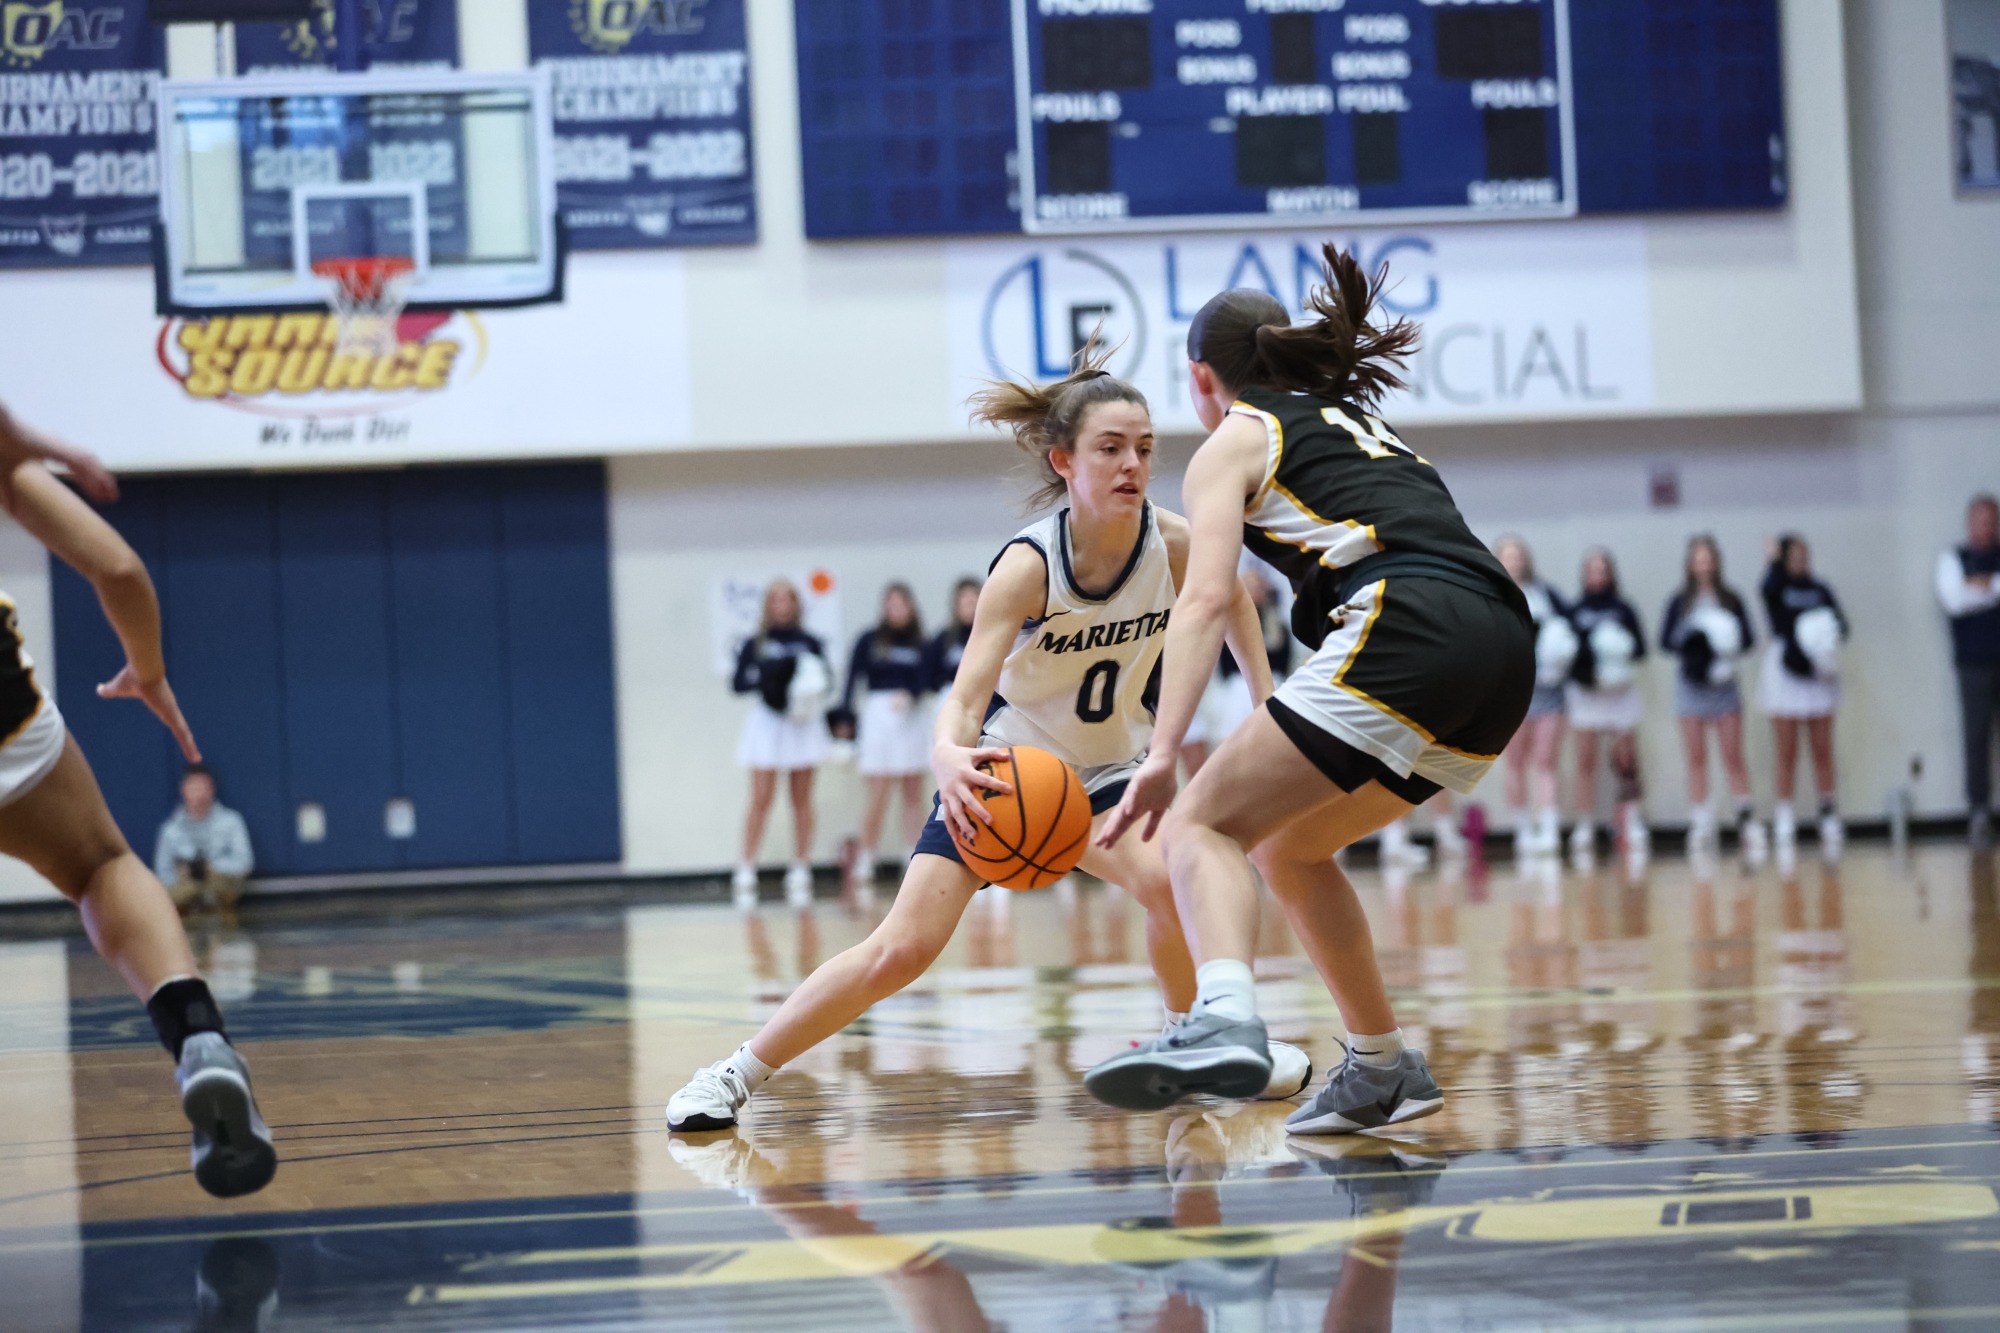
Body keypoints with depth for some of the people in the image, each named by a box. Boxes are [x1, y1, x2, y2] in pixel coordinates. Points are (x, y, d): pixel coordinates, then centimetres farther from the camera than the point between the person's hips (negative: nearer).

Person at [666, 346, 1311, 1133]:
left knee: (1162, 878, -28)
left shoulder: (1176, 545, -19)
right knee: (902, 949, -12)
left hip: (1105, 768, 3)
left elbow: (1232, 595, 6)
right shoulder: (1028, 566, -29)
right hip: (1005, 770, -3)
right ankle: (738, 1074, 2)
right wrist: (949, 754, -59)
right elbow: (964, 697, -37)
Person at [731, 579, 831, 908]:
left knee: (802, 800, 5)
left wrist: (812, 687, -16)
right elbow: (738, 683, -2)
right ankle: (746, 872, -1)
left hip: (804, 725, 2)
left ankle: (800, 873, 12)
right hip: (767, 721, -2)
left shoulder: (810, 643, 5)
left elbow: (826, 680, 5)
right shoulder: (755, 644, 2)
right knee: (761, 799, -6)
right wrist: (762, 678, -20)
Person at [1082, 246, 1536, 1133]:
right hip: (1505, 652, 7)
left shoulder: (1233, 442, 13)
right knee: (1286, 846, 23)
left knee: (1202, 824, -9)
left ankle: (1225, 1025, -37)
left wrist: (1164, 754, -12)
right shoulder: (1358, 425, 35)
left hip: (1406, 630, -7)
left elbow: (1206, 599, -3)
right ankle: (1382, 1070, 25)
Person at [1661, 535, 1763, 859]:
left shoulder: (1731, 599, 4)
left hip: (1724, 683, 0)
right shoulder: (1680, 601, 4)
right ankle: (1701, 823, 8)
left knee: (1733, 756, -3)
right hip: (1691, 683, 0)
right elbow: (1665, 639, 1)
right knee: (1696, 757, 3)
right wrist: (1688, 647, -18)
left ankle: (1747, 818, 2)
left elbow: (1749, 637, 4)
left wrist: (1732, 646, -17)